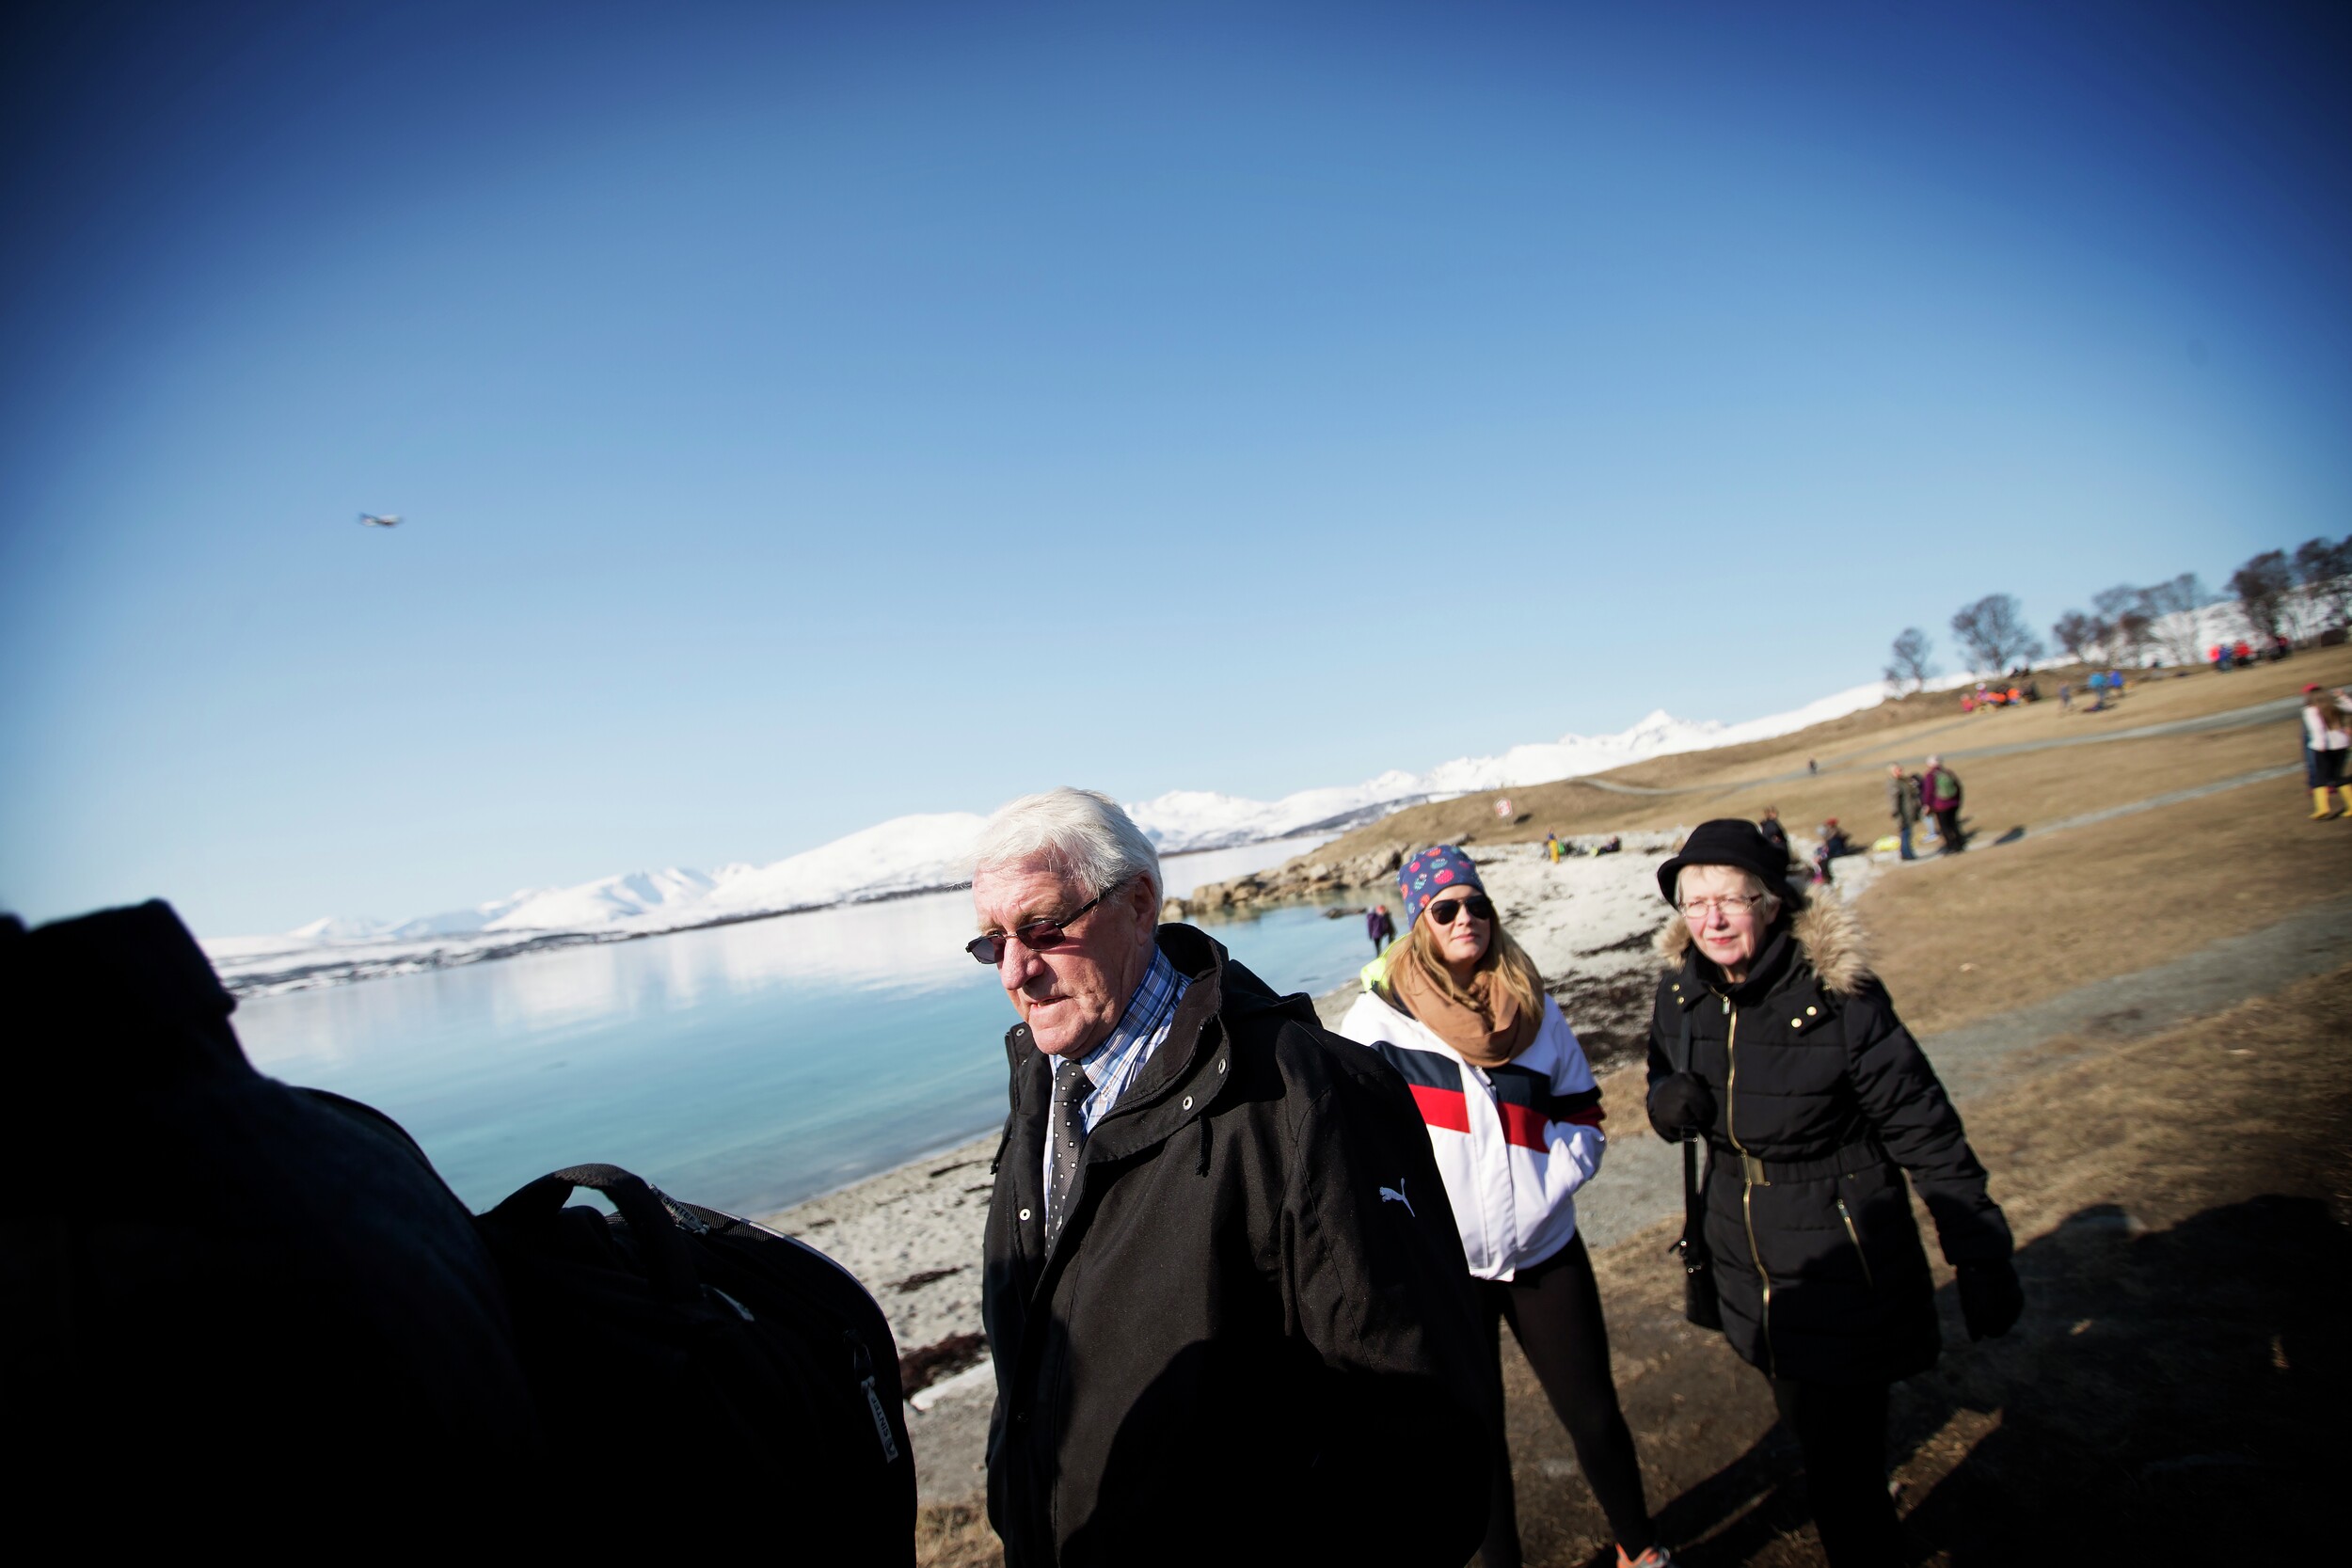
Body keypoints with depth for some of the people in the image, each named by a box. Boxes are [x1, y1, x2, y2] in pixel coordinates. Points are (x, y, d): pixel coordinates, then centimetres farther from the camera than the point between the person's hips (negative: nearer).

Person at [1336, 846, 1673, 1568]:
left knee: (1594, 1412, 13)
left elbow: (1581, 1110, 10)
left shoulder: (1533, 1007, 4)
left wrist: (1553, 1183, -5)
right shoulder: (1378, 1015, -6)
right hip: (1443, 1264, -2)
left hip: (1544, 1250, 3)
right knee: (1475, 1429, 10)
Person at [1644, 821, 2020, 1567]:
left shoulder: (1838, 996, -21)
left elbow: (1926, 1132, -15)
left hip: (1845, 1266, -5)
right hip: (1750, 1269, 5)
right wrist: (1667, 1100, -14)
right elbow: (1666, 1079, 10)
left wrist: (1982, 1257, -12)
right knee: (1808, 1430, 23)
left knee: (1842, 1457, -1)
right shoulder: (1682, 991, -7)